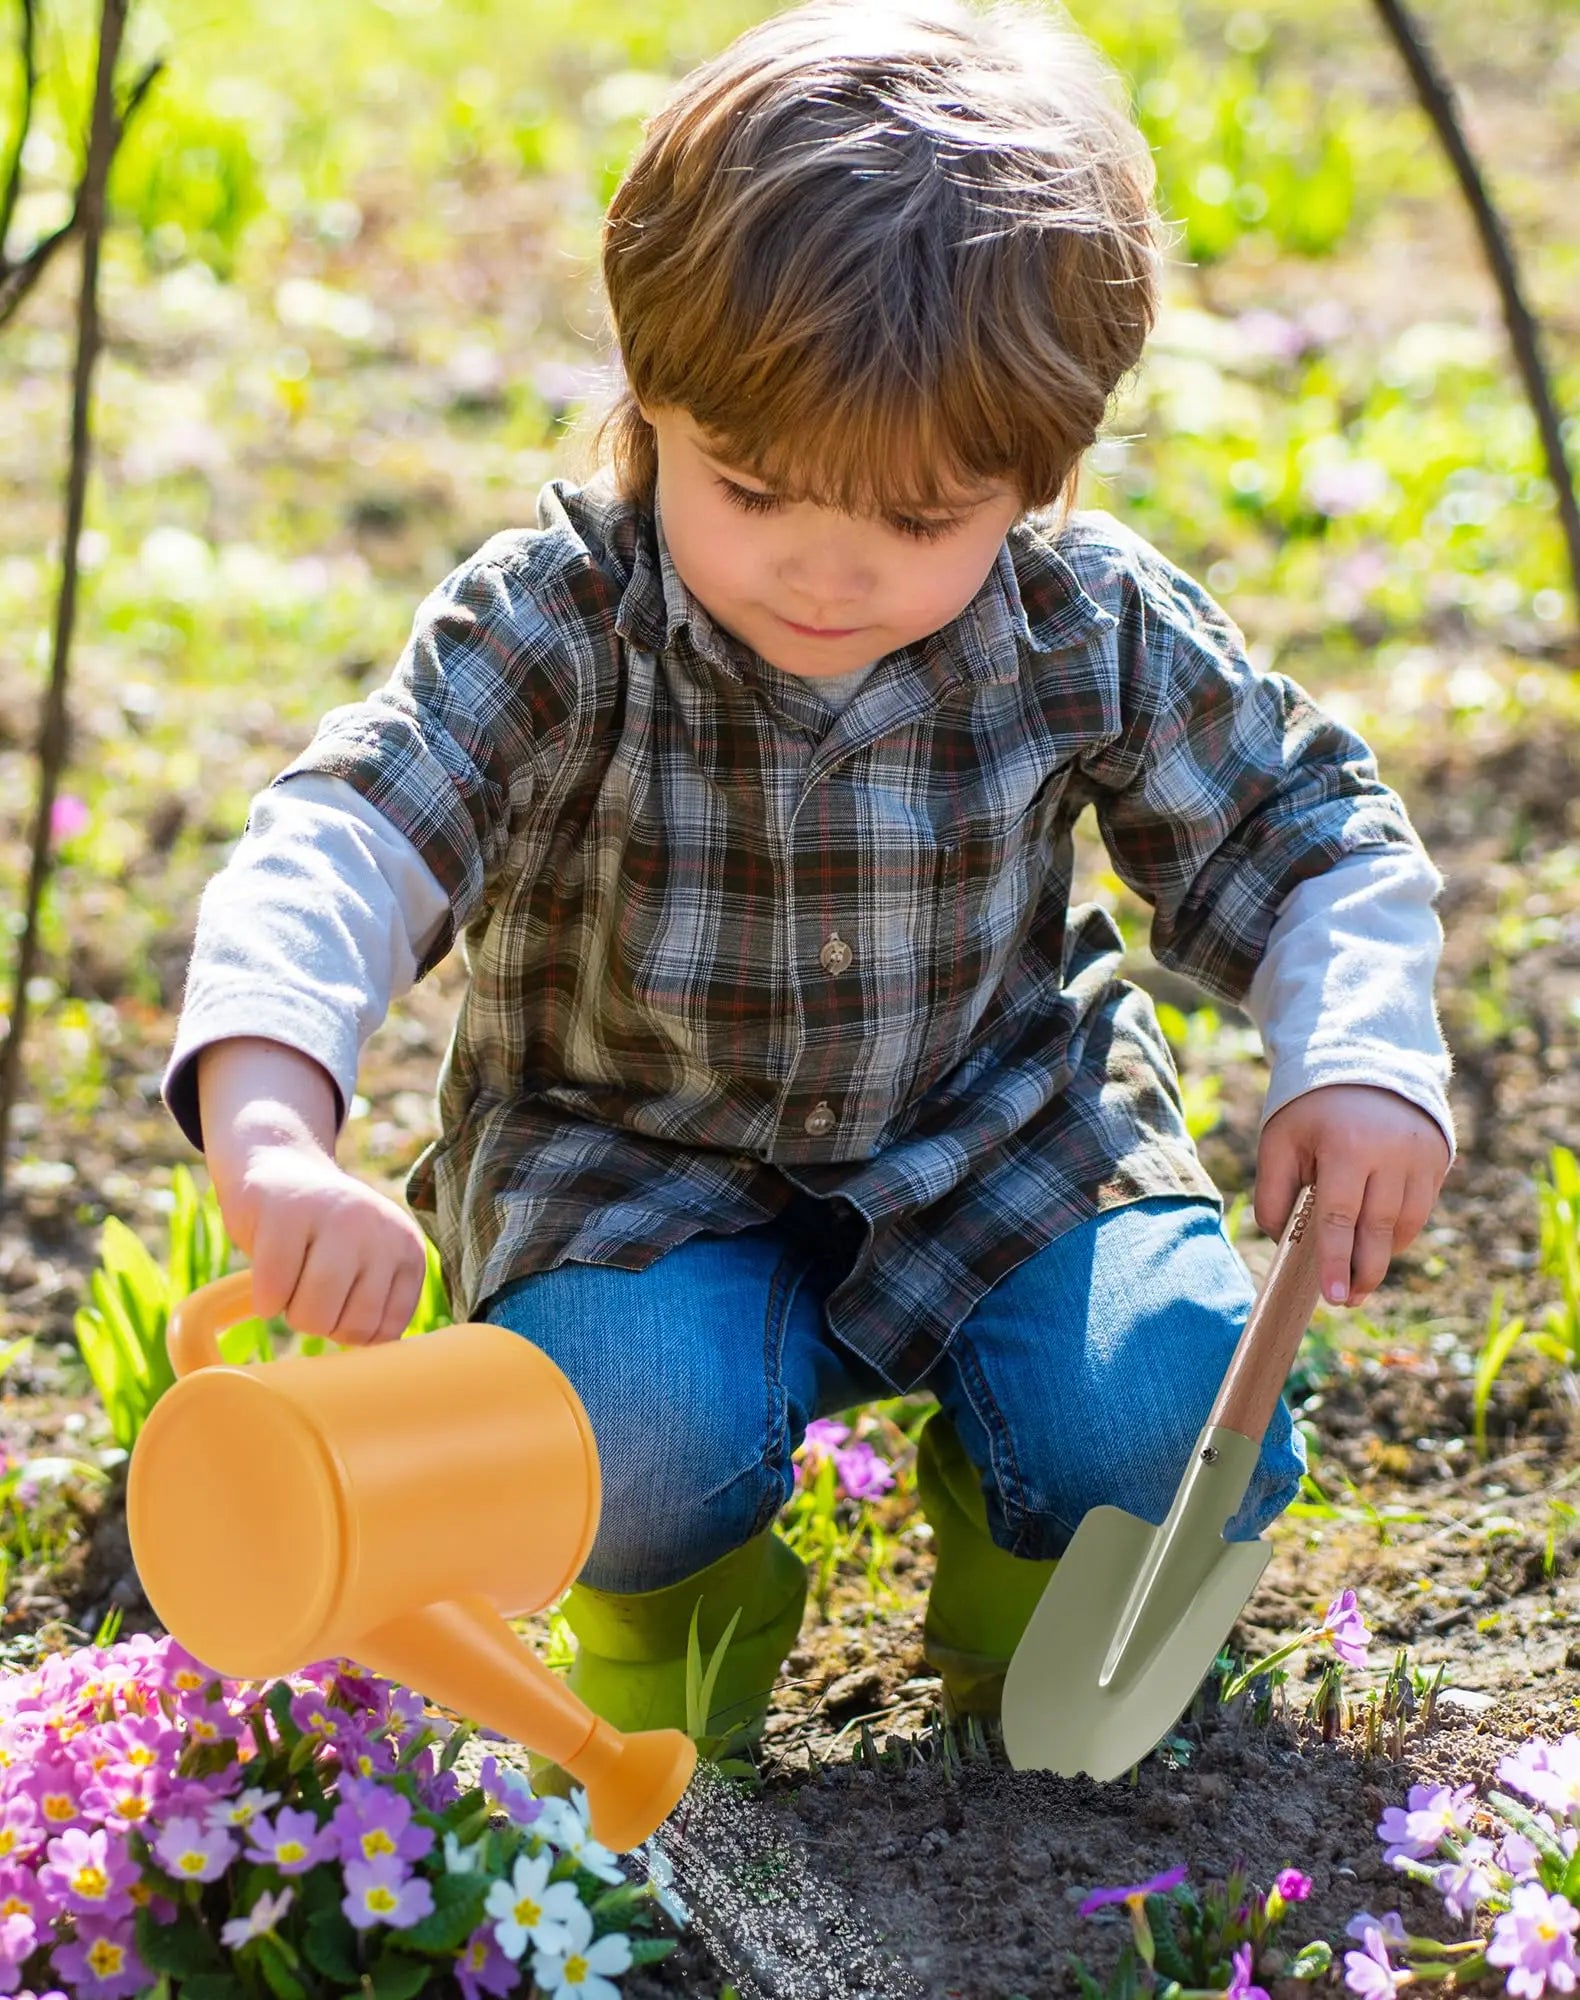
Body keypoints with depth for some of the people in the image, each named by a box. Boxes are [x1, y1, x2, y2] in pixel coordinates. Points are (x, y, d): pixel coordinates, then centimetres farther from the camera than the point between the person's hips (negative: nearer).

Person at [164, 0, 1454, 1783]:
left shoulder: (1095, 629, -14)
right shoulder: (557, 629, -22)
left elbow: (1304, 834, 1)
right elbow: (339, 847, -34)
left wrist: (1362, 1063, -18)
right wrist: (272, 1136, -53)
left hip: (1002, 1147, 2)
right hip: (633, 1167, -1)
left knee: (1181, 1426, -21)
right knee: (627, 1432, -31)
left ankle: (1034, 1560, 18)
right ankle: (676, 1588, 9)